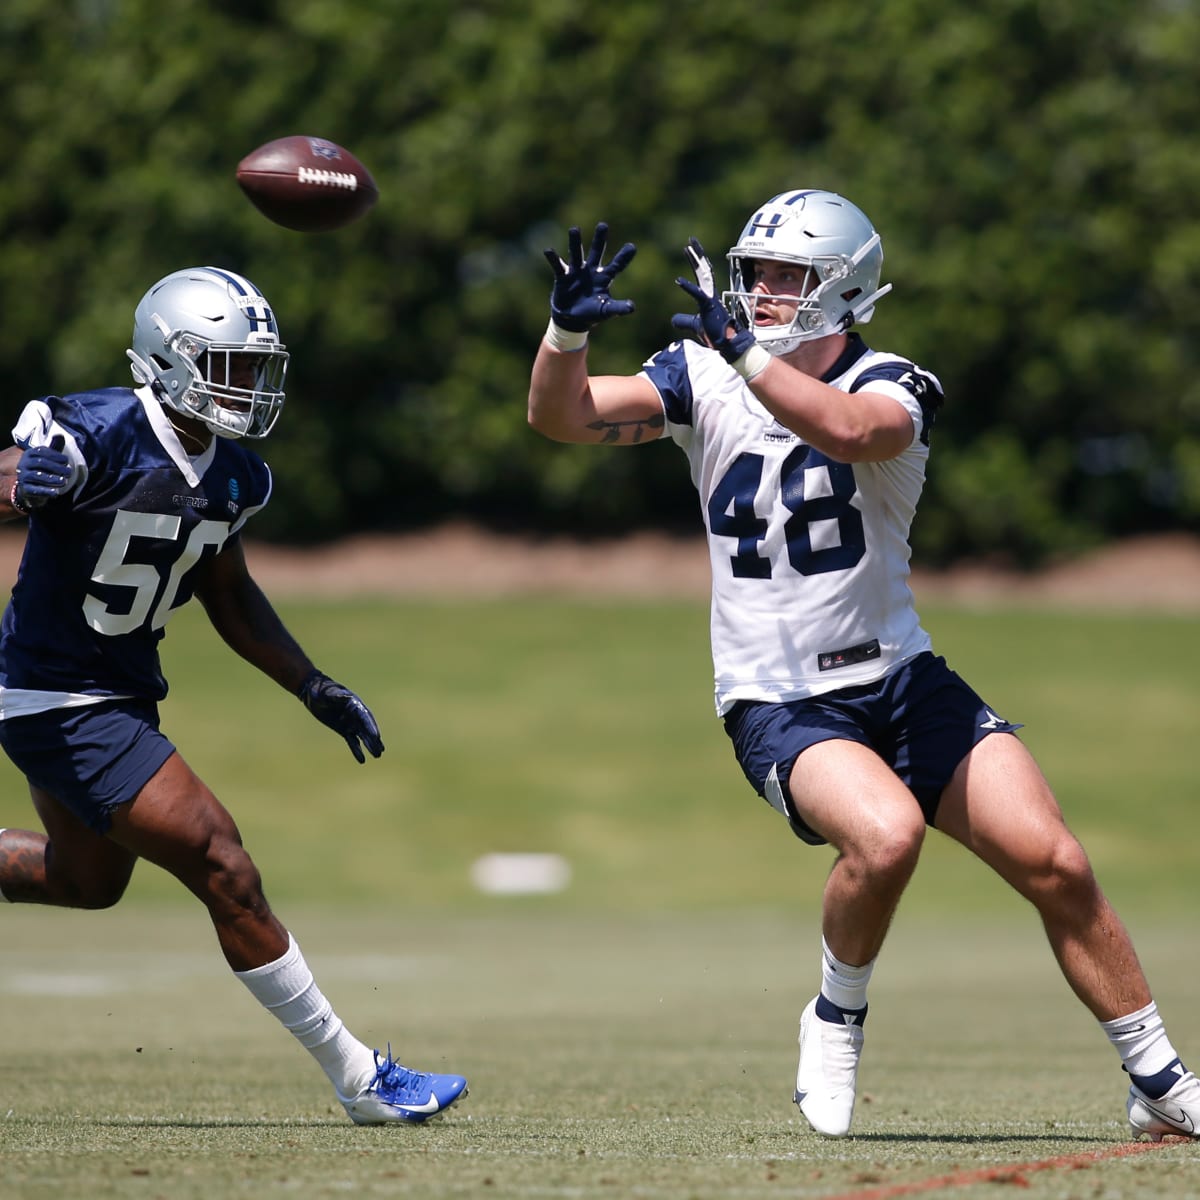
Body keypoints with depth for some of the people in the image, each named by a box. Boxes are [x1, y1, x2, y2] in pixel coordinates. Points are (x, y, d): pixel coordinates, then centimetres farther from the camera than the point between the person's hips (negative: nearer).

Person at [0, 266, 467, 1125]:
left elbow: (230, 596, 16)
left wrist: (314, 688, 10)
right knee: (226, 873, -10)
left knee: (88, 880, 27)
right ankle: (361, 1081, -4)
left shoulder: (230, 475, 4)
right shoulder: (96, 440, -24)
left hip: (125, 693, 10)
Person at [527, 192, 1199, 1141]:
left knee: (1054, 863, -8)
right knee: (886, 834, -31)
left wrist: (746, 353, -41)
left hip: (900, 680, 1)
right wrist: (567, 330, -28)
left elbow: (847, 430, -32)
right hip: (778, 704, -1)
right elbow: (560, 416, -9)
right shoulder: (706, 380, 0)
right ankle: (837, 1021, -4)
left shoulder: (891, 389, -7)